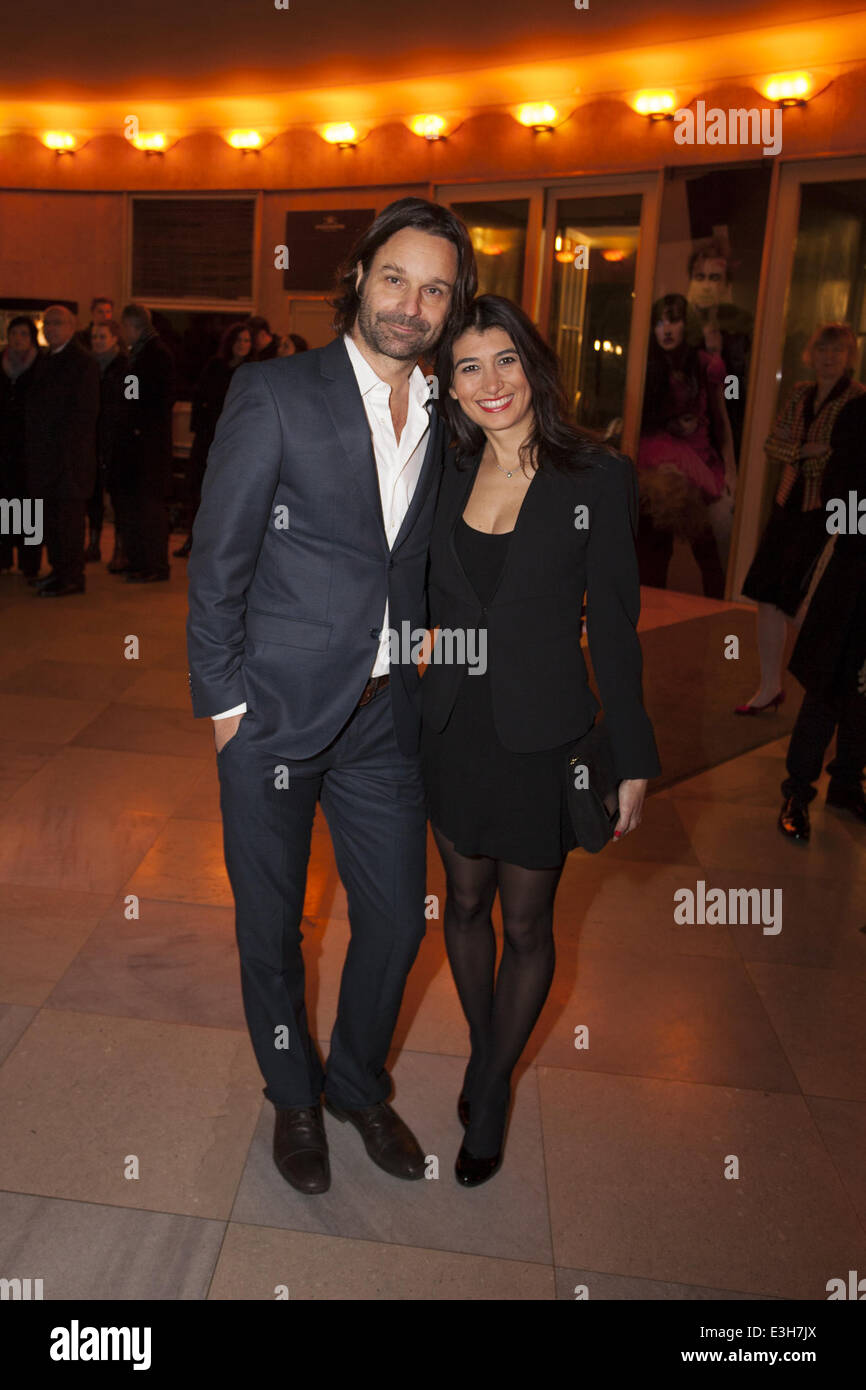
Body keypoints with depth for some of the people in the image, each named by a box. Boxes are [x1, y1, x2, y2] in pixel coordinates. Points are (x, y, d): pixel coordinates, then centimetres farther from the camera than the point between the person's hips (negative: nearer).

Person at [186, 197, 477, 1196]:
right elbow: (217, 559, -8)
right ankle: (294, 1096, 38)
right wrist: (224, 701, -9)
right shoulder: (273, 393, -8)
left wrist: (423, 659, 6)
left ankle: (359, 1085, 40)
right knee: (271, 925, 12)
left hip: (385, 713, 4)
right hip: (275, 711, -4)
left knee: (396, 918, 12)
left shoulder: (443, 420, 7)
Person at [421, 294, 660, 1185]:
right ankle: (483, 1052, 44)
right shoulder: (445, 476, 1)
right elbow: (429, 603, 8)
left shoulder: (598, 479, -10)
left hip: (543, 735, -3)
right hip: (452, 727, 4)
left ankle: (490, 1096, 33)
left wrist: (633, 759, -6)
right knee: (465, 902, 18)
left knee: (525, 924, 10)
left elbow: (614, 626, -7)